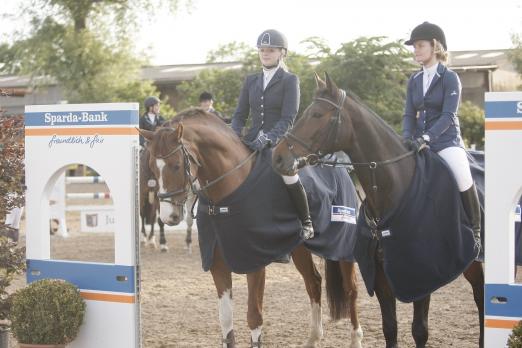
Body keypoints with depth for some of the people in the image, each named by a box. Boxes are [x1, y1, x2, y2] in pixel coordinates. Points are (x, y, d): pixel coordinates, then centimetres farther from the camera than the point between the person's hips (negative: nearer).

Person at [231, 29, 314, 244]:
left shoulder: (290, 80, 0)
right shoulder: (251, 81, 15)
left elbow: (288, 119, -10)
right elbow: (240, 115, 14)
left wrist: (268, 138, -25)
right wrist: (235, 136, -6)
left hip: (280, 140, -6)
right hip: (253, 141, 6)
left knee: (288, 173, -31)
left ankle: (306, 223, -15)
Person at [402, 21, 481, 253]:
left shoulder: (449, 78, -3)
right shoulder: (414, 81, 14)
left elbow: (448, 115, -13)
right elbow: (409, 114, 8)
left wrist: (427, 137, -26)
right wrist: (407, 137, -12)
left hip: (446, 141, -6)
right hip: (419, 144, 6)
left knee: (464, 182, -27)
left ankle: (475, 232, -10)